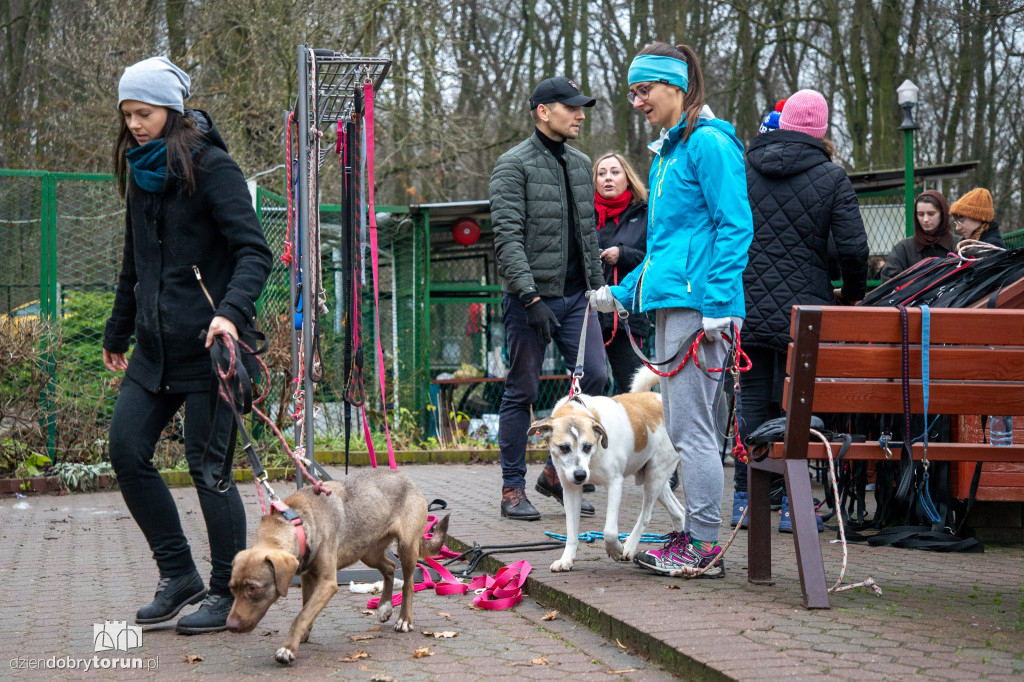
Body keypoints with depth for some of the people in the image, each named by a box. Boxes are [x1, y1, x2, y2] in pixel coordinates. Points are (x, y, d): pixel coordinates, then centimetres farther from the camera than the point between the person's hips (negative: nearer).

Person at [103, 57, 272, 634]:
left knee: (209, 467, -4)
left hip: (207, 347, -8)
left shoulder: (210, 167, -9)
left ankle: (232, 594, 9)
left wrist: (232, 311, -32)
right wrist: (118, 332, 30)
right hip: (156, 347, 8)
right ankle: (179, 575, 14)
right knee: (127, 451, 2)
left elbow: (254, 251, -16)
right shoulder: (141, 173, 14)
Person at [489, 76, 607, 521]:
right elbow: (507, 237, -15)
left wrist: (597, 287, 15)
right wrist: (530, 295, -23)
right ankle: (513, 489, 10)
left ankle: (557, 472, 11)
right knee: (522, 392, 1)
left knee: (595, 376, -4)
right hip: (531, 295, -6)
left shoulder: (580, 164, 15)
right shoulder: (514, 165, -8)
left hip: (576, 295, 6)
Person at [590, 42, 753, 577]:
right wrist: (624, 293, 27)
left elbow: (735, 227, -14)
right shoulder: (667, 151, 21)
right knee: (681, 426, 11)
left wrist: (718, 304, -20)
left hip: (696, 302, -10)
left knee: (690, 425, -8)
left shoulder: (709, 143, -8)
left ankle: (704, 547, -4)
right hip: (669, 301, 10)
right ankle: (693, 537, 17)